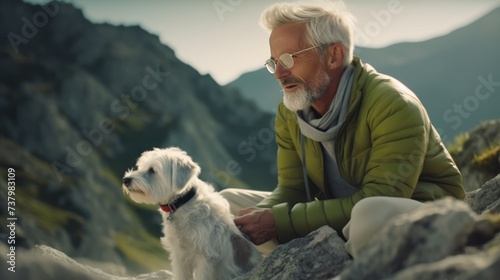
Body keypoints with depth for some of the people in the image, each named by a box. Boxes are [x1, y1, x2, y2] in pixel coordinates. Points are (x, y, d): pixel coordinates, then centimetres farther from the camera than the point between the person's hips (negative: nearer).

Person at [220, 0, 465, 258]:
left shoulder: (393, 105, -25)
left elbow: (378, 200, -31)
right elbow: (291, 189, 0)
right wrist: (257, 219, -24)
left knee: (371, 213, -43)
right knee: (229, 202, 3)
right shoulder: (289, 113, -3)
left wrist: (280, 221, -31)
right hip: (343, 223, 7)